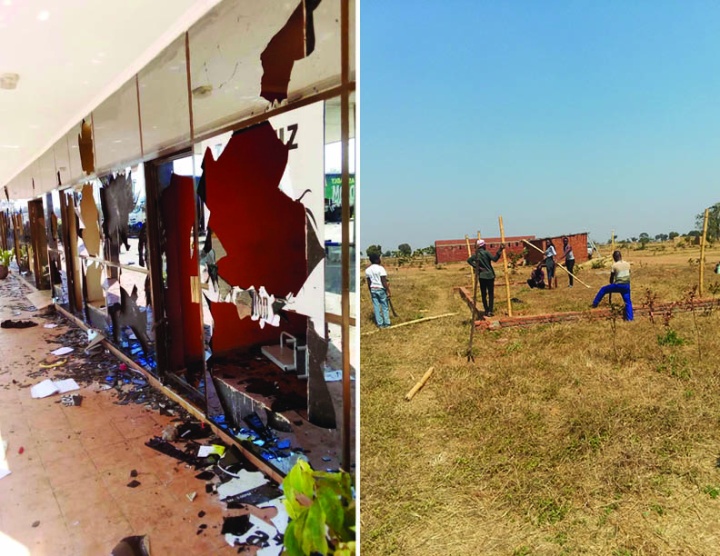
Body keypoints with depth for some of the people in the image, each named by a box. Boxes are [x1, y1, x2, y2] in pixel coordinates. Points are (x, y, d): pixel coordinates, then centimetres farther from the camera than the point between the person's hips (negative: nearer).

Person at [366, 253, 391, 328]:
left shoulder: (367, 270, 3)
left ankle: (379, 324, 12)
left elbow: (369, 283, 8)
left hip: (373, 289, 5)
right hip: (381, 289, -5)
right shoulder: (380, 268, -15)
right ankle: (386, 323, 12)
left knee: (376, 307, 8)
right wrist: (388, 291, -13)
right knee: (385, 307, 7)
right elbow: (384, 282, -18)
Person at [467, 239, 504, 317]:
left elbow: (469, 260, -3)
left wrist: (476, 266, -5)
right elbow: (494, 259, -21)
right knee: (491, 294, 2)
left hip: (481, 276, 5)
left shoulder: (476, 254, 5)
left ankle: (486, 311, 12)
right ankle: (490, 311, -3)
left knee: (483, 294, 10)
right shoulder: (486, 253, -10)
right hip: (489, 275, -4)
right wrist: (500, 250, -22)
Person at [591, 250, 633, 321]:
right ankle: (629, 318, 3)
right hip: (627, 285, 4)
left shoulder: (614, 265, -6)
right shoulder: (627, 264, 7)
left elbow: (612, 277, 3)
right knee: (628, 301, 11)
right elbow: (628, 273, 16)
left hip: (618, 285, -4)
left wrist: (612, 284, 22)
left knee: (603, 289, 17)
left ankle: (595, 303, 21)